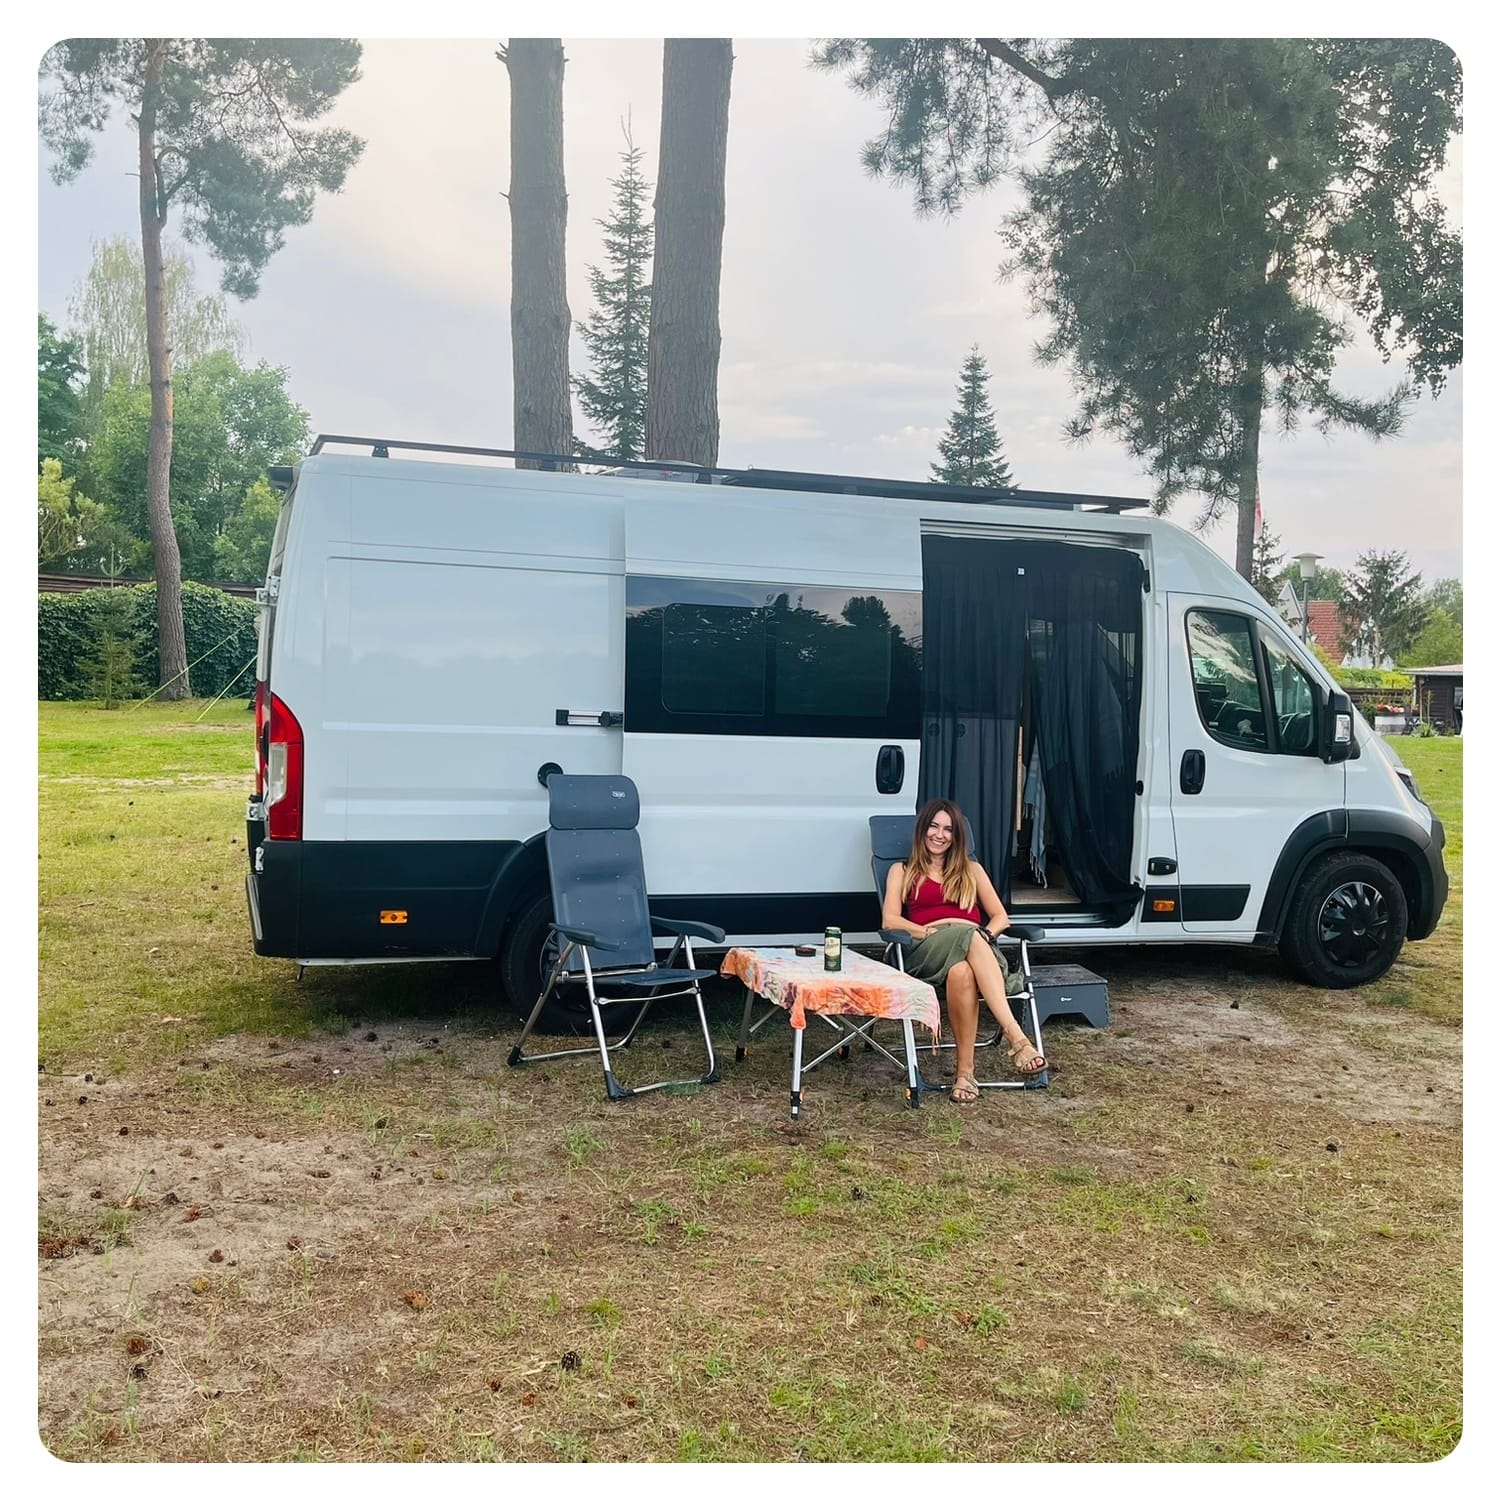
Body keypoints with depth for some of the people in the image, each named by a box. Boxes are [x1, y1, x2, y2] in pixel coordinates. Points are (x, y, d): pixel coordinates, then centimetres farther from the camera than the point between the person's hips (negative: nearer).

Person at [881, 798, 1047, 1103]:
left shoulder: (971, 869, 26)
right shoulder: (902, 872, 21)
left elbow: (1001, 917, 18)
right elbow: (890, 920, 5)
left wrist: (986, 933, -6)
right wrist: (929, 931, -12)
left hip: (976, 948, 2)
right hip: (927, 952, -2)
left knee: (961, 972, -40)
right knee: (967, 935, -40)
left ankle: (965, 1070, -49)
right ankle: (1016, 1038, -47)